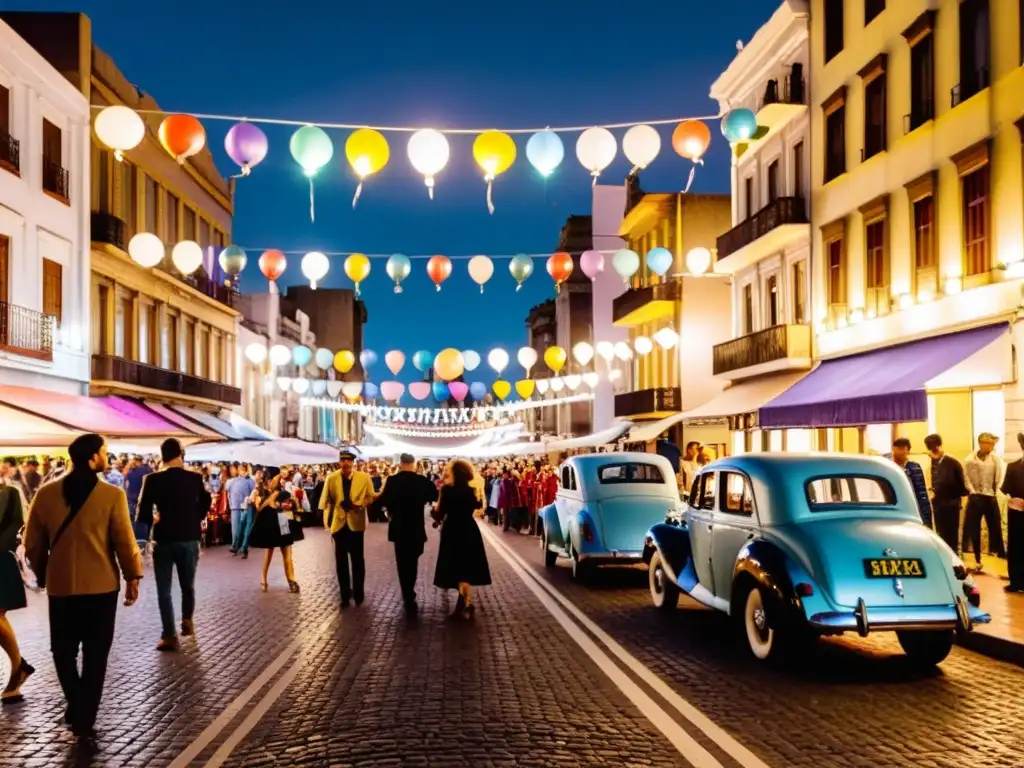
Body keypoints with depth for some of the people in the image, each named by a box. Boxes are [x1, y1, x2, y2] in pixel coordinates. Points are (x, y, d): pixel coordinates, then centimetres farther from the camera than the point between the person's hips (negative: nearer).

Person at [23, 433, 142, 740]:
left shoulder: (46, 494, -3)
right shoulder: (112, 495, -12)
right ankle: (84, 719, 12)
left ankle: (77, 706, 7)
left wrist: (42, 574, 19)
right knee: (95, 655, 9)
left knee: (64, 649, 18)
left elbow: (32, 544, 3)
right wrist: (133, 577, 3)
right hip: (101, 585, -2)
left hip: (60, 585, 2)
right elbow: (125, 542, -10)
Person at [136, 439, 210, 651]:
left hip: (163, 539, -2)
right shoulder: (195, 478, -4)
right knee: (188, 585, 23)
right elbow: (205, 506, 7)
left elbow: (143, 513, -12)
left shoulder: (152, 480, -11)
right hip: (189, 538, 2)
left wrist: (153, 520, 8)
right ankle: (187, 621, 35)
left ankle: (169, 635, -1)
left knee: (164, 590, 5)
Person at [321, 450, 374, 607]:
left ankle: (358, 594, 18)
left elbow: (370, 497, 1)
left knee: (357, 560, 4)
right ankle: (345, 595, 18)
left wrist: (358, 505, -17)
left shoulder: (364, 477, -2)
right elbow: (325, 500, 4)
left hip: (356, 523, -1)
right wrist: (327, 520, -2)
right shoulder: (331, 478, -1)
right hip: (338, 523, 1)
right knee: (341, 561, 7)